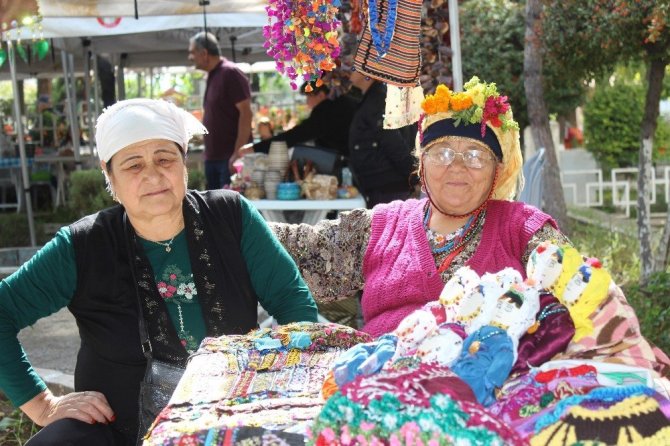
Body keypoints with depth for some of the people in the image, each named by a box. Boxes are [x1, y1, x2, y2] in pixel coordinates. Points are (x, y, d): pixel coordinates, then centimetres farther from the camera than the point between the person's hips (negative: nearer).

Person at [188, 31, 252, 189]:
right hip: (212, 156, 9)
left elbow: (246, 113, -17)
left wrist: (238, 153, -22)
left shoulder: (230, 73, -11)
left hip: (230, 157, -9)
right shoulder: (212, 75, 16)